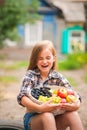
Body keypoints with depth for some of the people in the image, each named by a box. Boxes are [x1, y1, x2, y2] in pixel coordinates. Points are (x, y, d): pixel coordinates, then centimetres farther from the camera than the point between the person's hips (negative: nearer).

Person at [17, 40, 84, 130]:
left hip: (55, 118, 2)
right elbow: (22, 97, -20)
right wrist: (40, 108, -39)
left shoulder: (58, 77, 2)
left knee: (73, 114, -25)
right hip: (32, 119, -2)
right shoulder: (30, 75, -6)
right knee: (47, 116, -34)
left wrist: (77, 105, -31)